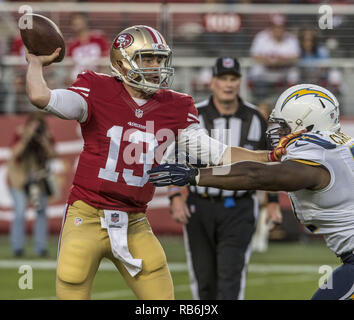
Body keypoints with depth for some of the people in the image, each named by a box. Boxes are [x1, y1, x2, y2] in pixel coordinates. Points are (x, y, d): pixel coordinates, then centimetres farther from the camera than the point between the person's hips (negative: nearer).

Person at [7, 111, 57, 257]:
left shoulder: (47, 135, -3)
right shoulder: (20, 133, -11)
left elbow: (52, 154, -11)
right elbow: (15, 153, -21)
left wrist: (43, 141, -25)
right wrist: (26, 138, -29)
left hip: (38, 178, 3)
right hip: (19, 177, -3)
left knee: (41, 211, -1)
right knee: (20, 211, -13)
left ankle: (40, 247, 5)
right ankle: (17, 248, -7)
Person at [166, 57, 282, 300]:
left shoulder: (255, 119, 3)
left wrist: (273, 202, 9)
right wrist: (175, 197, -11)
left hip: (239, 209, 0)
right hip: (200, 207, 0)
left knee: (230, 274, -13)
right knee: (204, 280, 6)